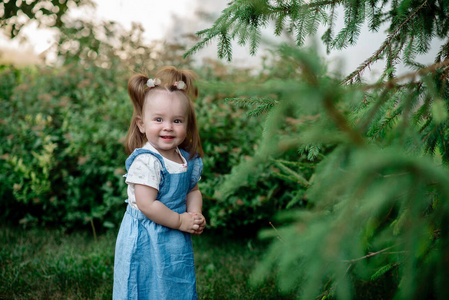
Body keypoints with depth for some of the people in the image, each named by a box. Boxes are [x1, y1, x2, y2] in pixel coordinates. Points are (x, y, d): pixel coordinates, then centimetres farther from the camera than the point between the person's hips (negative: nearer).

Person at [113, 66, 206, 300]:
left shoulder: (187, 159, 1)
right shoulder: (146, 161, -22)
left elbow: (193, 190, 14)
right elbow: (147, 205, -25)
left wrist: (195, 215, -5)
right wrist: (180, 221, -16)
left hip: (177, 240, 7)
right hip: (147, 242, -7)